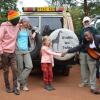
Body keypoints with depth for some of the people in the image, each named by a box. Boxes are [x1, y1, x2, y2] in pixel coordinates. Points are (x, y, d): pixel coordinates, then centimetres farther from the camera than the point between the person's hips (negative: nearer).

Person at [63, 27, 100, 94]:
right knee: (92, 72, 4)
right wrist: (67, 52, -10)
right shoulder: (86, 43, -8)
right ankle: (93, 87, 13)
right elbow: (77, 48, -5)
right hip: (91, 57, 3)